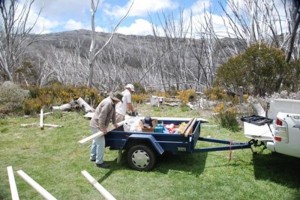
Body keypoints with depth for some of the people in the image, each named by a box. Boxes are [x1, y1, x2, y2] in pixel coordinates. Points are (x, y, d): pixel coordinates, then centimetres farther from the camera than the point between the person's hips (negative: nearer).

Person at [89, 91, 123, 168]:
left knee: (96, 141, 22)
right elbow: (102, 117, -30)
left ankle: (93, 157, 38)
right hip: (97, 125, -11)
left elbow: (113, 113, 15)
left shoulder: (112, 102, 3)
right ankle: (99, 162, 3)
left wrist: (114, 123, 18)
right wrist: (103, 128, -25)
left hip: (96, 124, 11)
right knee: (101, 143, -7)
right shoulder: (108, 103, -28)